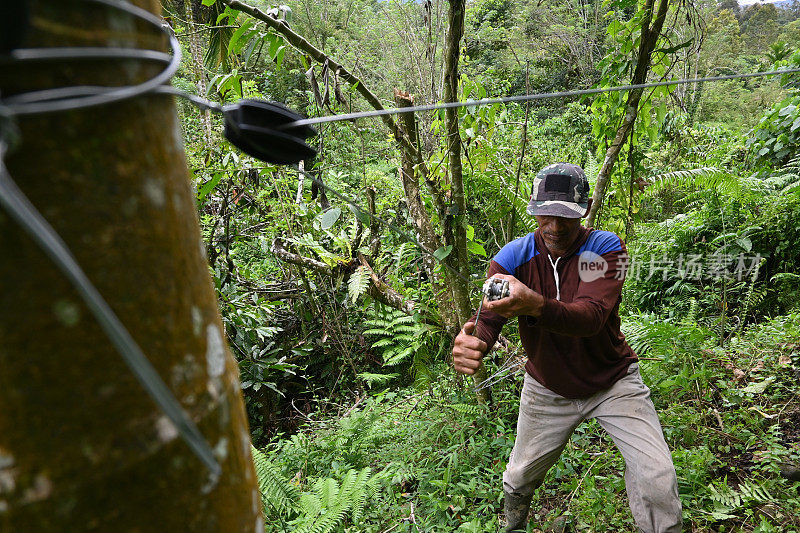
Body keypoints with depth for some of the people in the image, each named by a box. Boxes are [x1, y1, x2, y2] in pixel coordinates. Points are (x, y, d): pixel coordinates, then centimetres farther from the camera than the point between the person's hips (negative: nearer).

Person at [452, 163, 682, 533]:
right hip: (546, 389, 2)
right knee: (518, 479, 16)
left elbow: (592, 316, -37)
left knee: (657, 479, -11)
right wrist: (472, 343, -50)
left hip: (613, 382, -1)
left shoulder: (605, 248, -20)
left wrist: (535, 305, -58)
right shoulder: (514, 256, -14)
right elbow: (486, 317, -25)